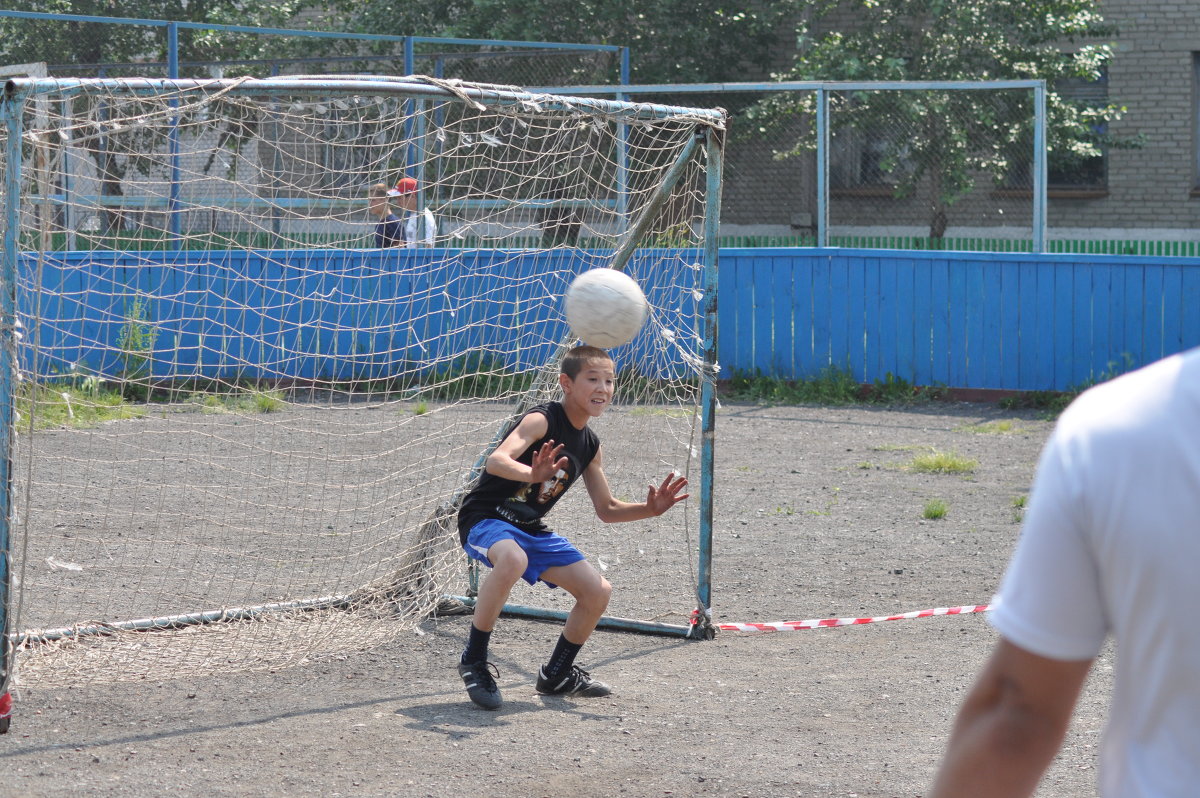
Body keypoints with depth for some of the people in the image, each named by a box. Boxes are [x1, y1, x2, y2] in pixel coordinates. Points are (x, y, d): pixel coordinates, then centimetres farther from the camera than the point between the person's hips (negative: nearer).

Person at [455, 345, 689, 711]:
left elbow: (606, 509, 16)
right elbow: (495, 461, -35)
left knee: (598, 591, 0)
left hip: (531, 530, 8)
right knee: (512, 560, -41)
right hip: (485, 518, -8)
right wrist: (533, 474, -55)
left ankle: (557, 675, 22)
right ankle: (474, 660, -22)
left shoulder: (590, 446, 7)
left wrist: (650, 509, -2)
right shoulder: (542, 420, -18)